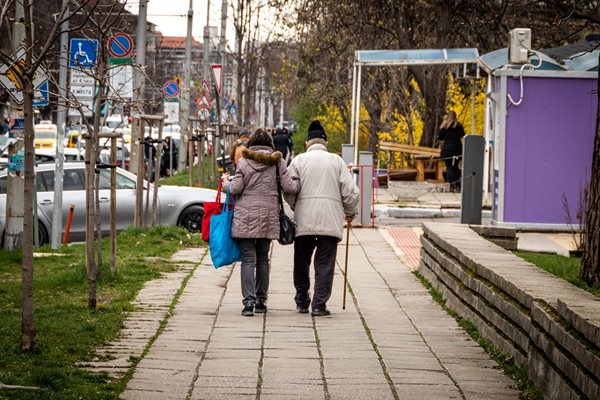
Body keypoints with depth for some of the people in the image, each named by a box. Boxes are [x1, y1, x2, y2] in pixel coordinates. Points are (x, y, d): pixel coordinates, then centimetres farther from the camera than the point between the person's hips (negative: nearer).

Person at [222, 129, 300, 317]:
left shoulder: (244, 161, -3)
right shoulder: (277, 161, 2)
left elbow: (235, 189, -6)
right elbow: (289, 187, -1)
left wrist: (226, 182, 15)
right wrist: (299, 180, 19)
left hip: (246, 216, -2)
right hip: (268, 216, 2)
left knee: (248, 259, -3)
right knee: (263, 259, 14)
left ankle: (249, 300, -15)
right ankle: (260, 300, 16)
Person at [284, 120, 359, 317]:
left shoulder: (299, 160, 4)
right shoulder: (336, 161, 6)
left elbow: (289, 190, 1)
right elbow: (350, 191, 3)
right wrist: (350, 212, 19)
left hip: (303, 220, 1)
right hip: (331, 220, -1)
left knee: (301, 263, 13)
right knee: (325, 264, 1)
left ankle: (302, 302, 21)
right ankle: (319, 304, -4)